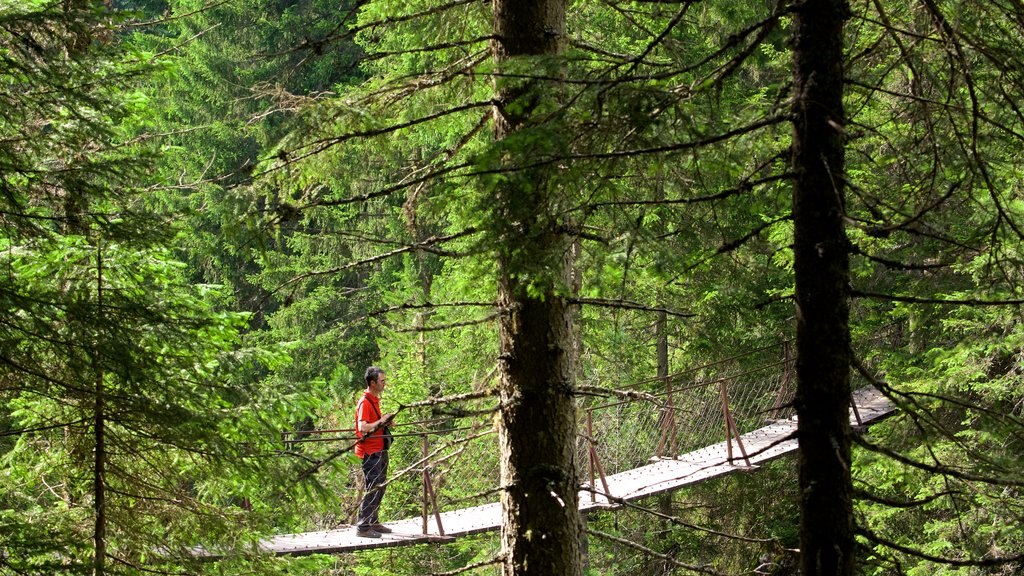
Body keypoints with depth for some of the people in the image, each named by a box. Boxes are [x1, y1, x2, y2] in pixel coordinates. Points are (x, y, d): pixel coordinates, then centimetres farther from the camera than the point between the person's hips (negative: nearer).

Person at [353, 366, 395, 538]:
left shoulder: (374, 400, 15)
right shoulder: (365, 402, -17)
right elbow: (362, 427, -27)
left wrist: (385, 421, 10)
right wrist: (380, 421, -20)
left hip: (380, 451, 10)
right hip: (370, 452, -10)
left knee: (380, 487, 15)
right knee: (373, 489, -10)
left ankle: (373, 522, 24)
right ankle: (362, 527, -8)